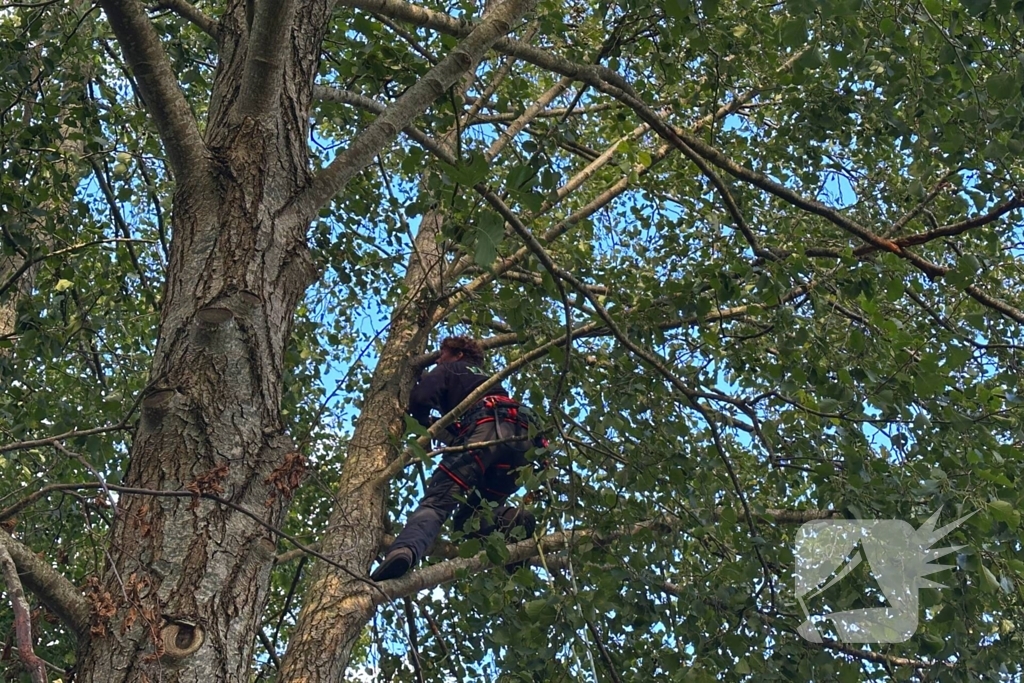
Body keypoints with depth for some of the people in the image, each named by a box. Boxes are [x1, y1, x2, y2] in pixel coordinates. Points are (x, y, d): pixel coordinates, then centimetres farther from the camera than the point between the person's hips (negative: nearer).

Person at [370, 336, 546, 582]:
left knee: (438, 499, -19)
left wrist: (426, 423, 27)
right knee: (473, 515, 15)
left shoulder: (449, 370, 26)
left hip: (485, 427, -6)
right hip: (522, 436, 6)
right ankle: (510, 520, -19)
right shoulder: (485, 378, 44)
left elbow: (420, 399, 8)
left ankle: (405, 549, -47)